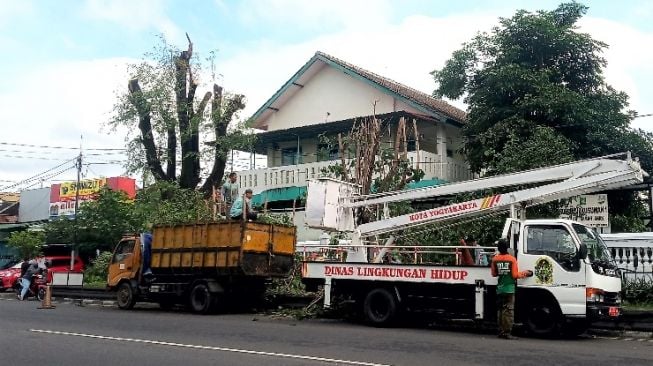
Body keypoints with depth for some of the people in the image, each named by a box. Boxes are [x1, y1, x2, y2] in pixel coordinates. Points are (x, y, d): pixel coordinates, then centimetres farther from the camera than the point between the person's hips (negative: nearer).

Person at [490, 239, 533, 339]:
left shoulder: (495, 259, 1)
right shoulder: (512, 259, -9)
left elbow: (494, 274, 7)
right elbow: (515, 275, -9)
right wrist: (525, 273, 7)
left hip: (499, 289, 4)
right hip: (509, 288, -4)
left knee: (500, 310, 11)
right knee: (509, 311, -2)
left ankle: (501, 331, 13)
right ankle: (507, 332, -5)